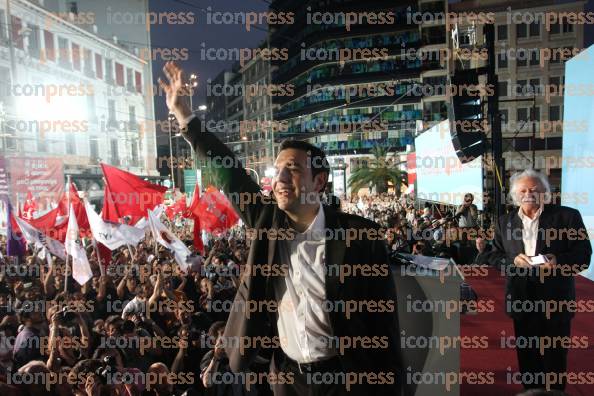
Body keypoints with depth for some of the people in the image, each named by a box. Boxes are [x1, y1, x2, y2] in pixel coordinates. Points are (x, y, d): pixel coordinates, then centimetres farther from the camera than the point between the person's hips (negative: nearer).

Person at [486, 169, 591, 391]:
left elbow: (583, 256, -5)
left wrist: (558, 261, -24)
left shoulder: (568, 216, -4)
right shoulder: (505, 222, 5)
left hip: (556, 300, -2)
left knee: (555, 356, 12)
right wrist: (513, 260, -14)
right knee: (526, 355, 16)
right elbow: (494, 257, 6)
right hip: (522, 301, 3)